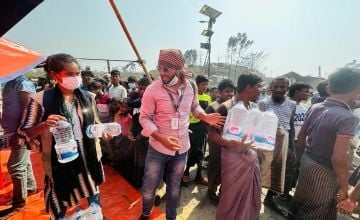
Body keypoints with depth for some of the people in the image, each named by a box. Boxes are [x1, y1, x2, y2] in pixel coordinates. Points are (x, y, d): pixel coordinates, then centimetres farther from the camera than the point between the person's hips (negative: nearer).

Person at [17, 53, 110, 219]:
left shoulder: (87, 96, -2)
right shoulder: (41, 100, -12)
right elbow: (24, 133, -7)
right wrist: (44, 125, -26)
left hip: (88, 158, 3)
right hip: (60, 162, -3)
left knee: (93, 194, 23)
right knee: (60, 207, 17)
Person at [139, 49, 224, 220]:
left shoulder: (191, 86, -7)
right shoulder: (152, 90, -17)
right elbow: (144, 117, -12)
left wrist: (205, 117, -10)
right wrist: (161, 138, -26)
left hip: (182, 148, 2)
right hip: (158, 148, -2)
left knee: (174, 187, 23)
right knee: (148, 188, 15)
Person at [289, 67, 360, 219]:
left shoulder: (315, 108, -4)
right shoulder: (347, 118, -25)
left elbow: (301, 136, 5)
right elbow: (338, 158, -26)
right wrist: (344, 186, -12)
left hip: (307, 160, 7)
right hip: (323, 169, -6)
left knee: (301, 199, 28)